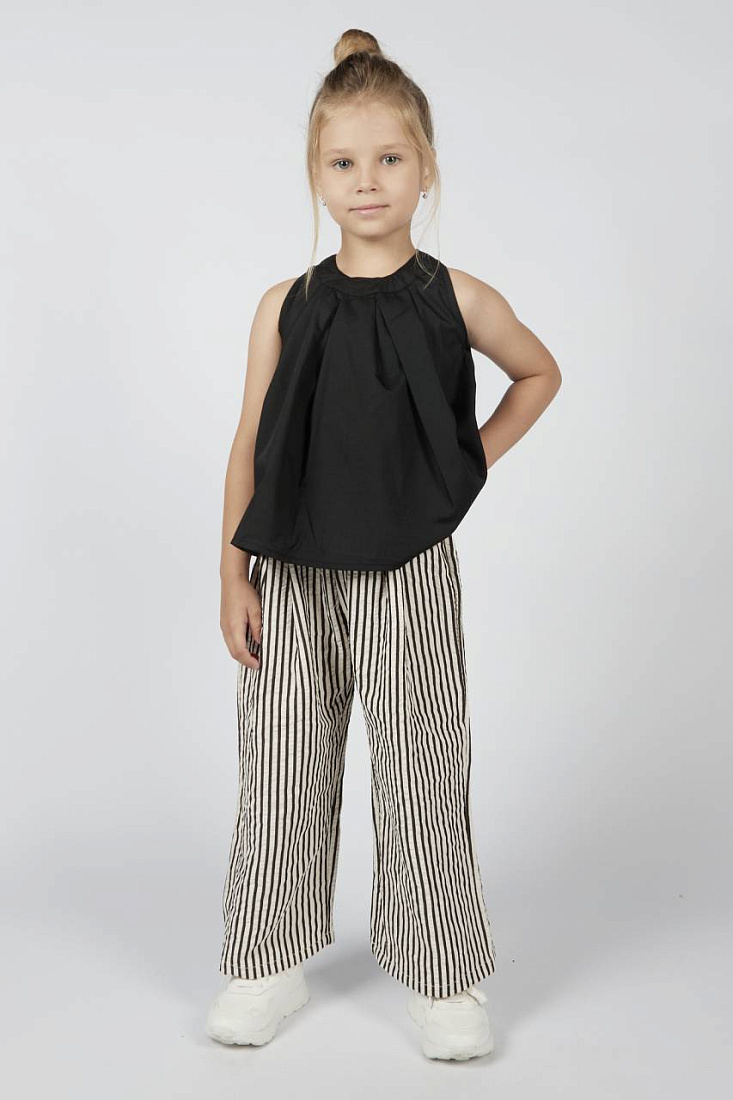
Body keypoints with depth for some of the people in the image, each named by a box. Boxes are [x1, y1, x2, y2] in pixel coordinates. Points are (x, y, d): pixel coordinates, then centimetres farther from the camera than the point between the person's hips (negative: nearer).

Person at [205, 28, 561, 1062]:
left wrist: (472, 462, 5)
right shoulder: (288, 306, 1)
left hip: (408, 570, -1)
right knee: (283, 766, 9)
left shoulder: (457, 300, -2)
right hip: (293, 575, 2)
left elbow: (540, 374, 16)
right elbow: (250, 447, 3)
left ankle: (444, 975, 21)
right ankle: (269, 960, 27)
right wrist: (233, 578, 0)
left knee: (422, 767, 5)